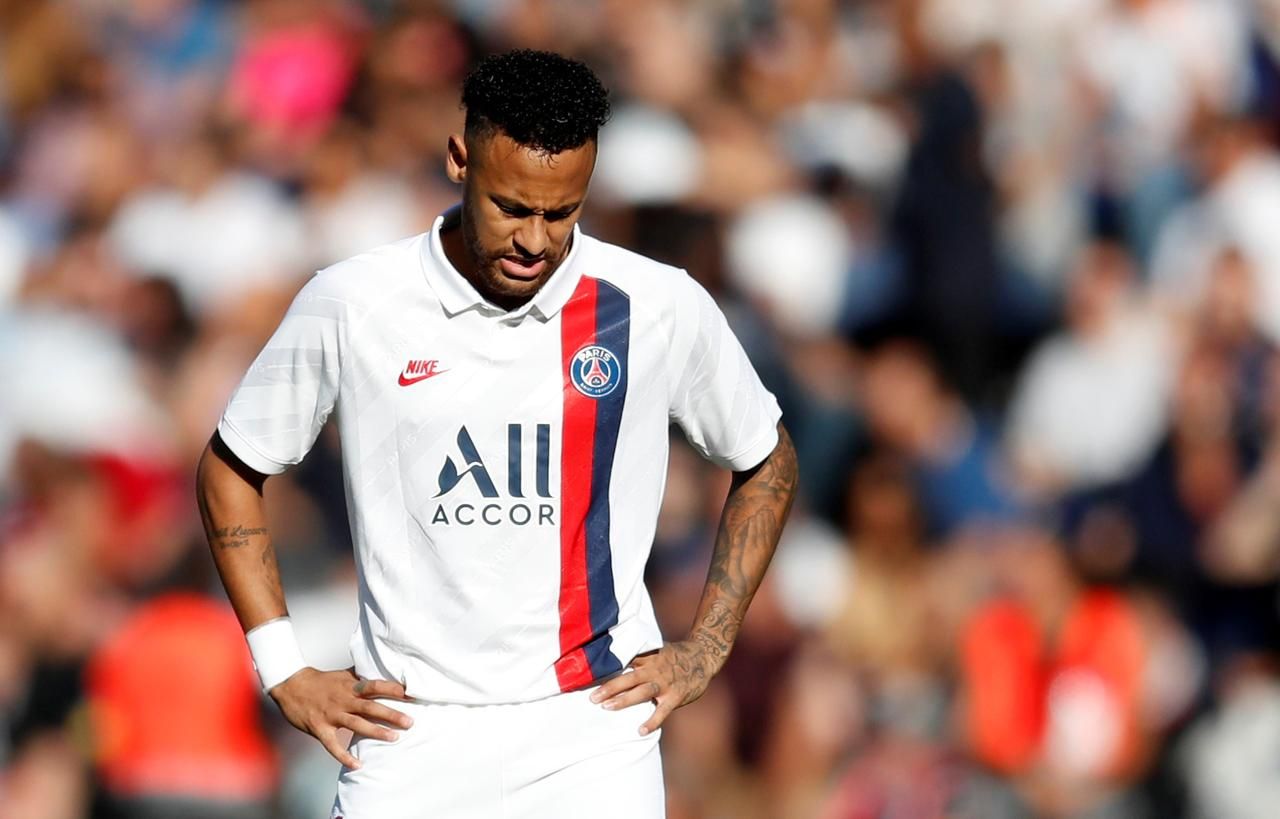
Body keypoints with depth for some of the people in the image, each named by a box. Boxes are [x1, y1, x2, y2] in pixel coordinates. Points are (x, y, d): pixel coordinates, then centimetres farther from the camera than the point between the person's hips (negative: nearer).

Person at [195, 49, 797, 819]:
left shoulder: (659, 308, -2)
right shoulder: (350, 306, -3)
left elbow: (767, 462, 15)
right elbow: (232, 469, 10)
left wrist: (706, 648, 8)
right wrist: (285, 674, 4)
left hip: (593, 736, 0)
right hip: (410, 739, 0)